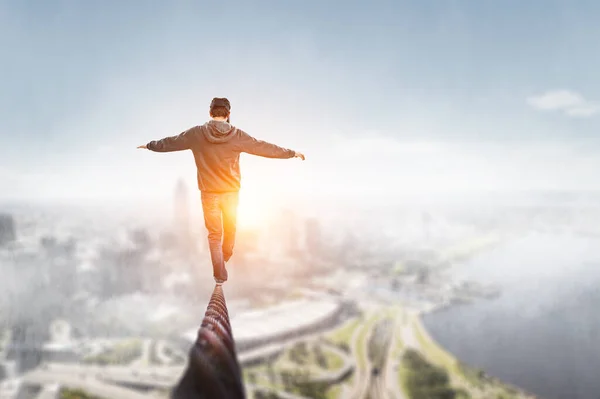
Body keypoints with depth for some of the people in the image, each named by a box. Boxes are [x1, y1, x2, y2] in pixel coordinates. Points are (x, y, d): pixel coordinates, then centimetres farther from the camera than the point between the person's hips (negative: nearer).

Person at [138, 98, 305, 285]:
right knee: (230, 226, 25)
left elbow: (169, 142, 5)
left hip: (209, 193, 0)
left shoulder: (196, 134, -8)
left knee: (214, 234, 11)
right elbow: (265, 148, -6)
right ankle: (226, 255, 47)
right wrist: (292, 153, 5)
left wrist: (149, 145, 24)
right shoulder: (237, 135, -11)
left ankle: (220, 274, 13)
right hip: (231, 192, 0)